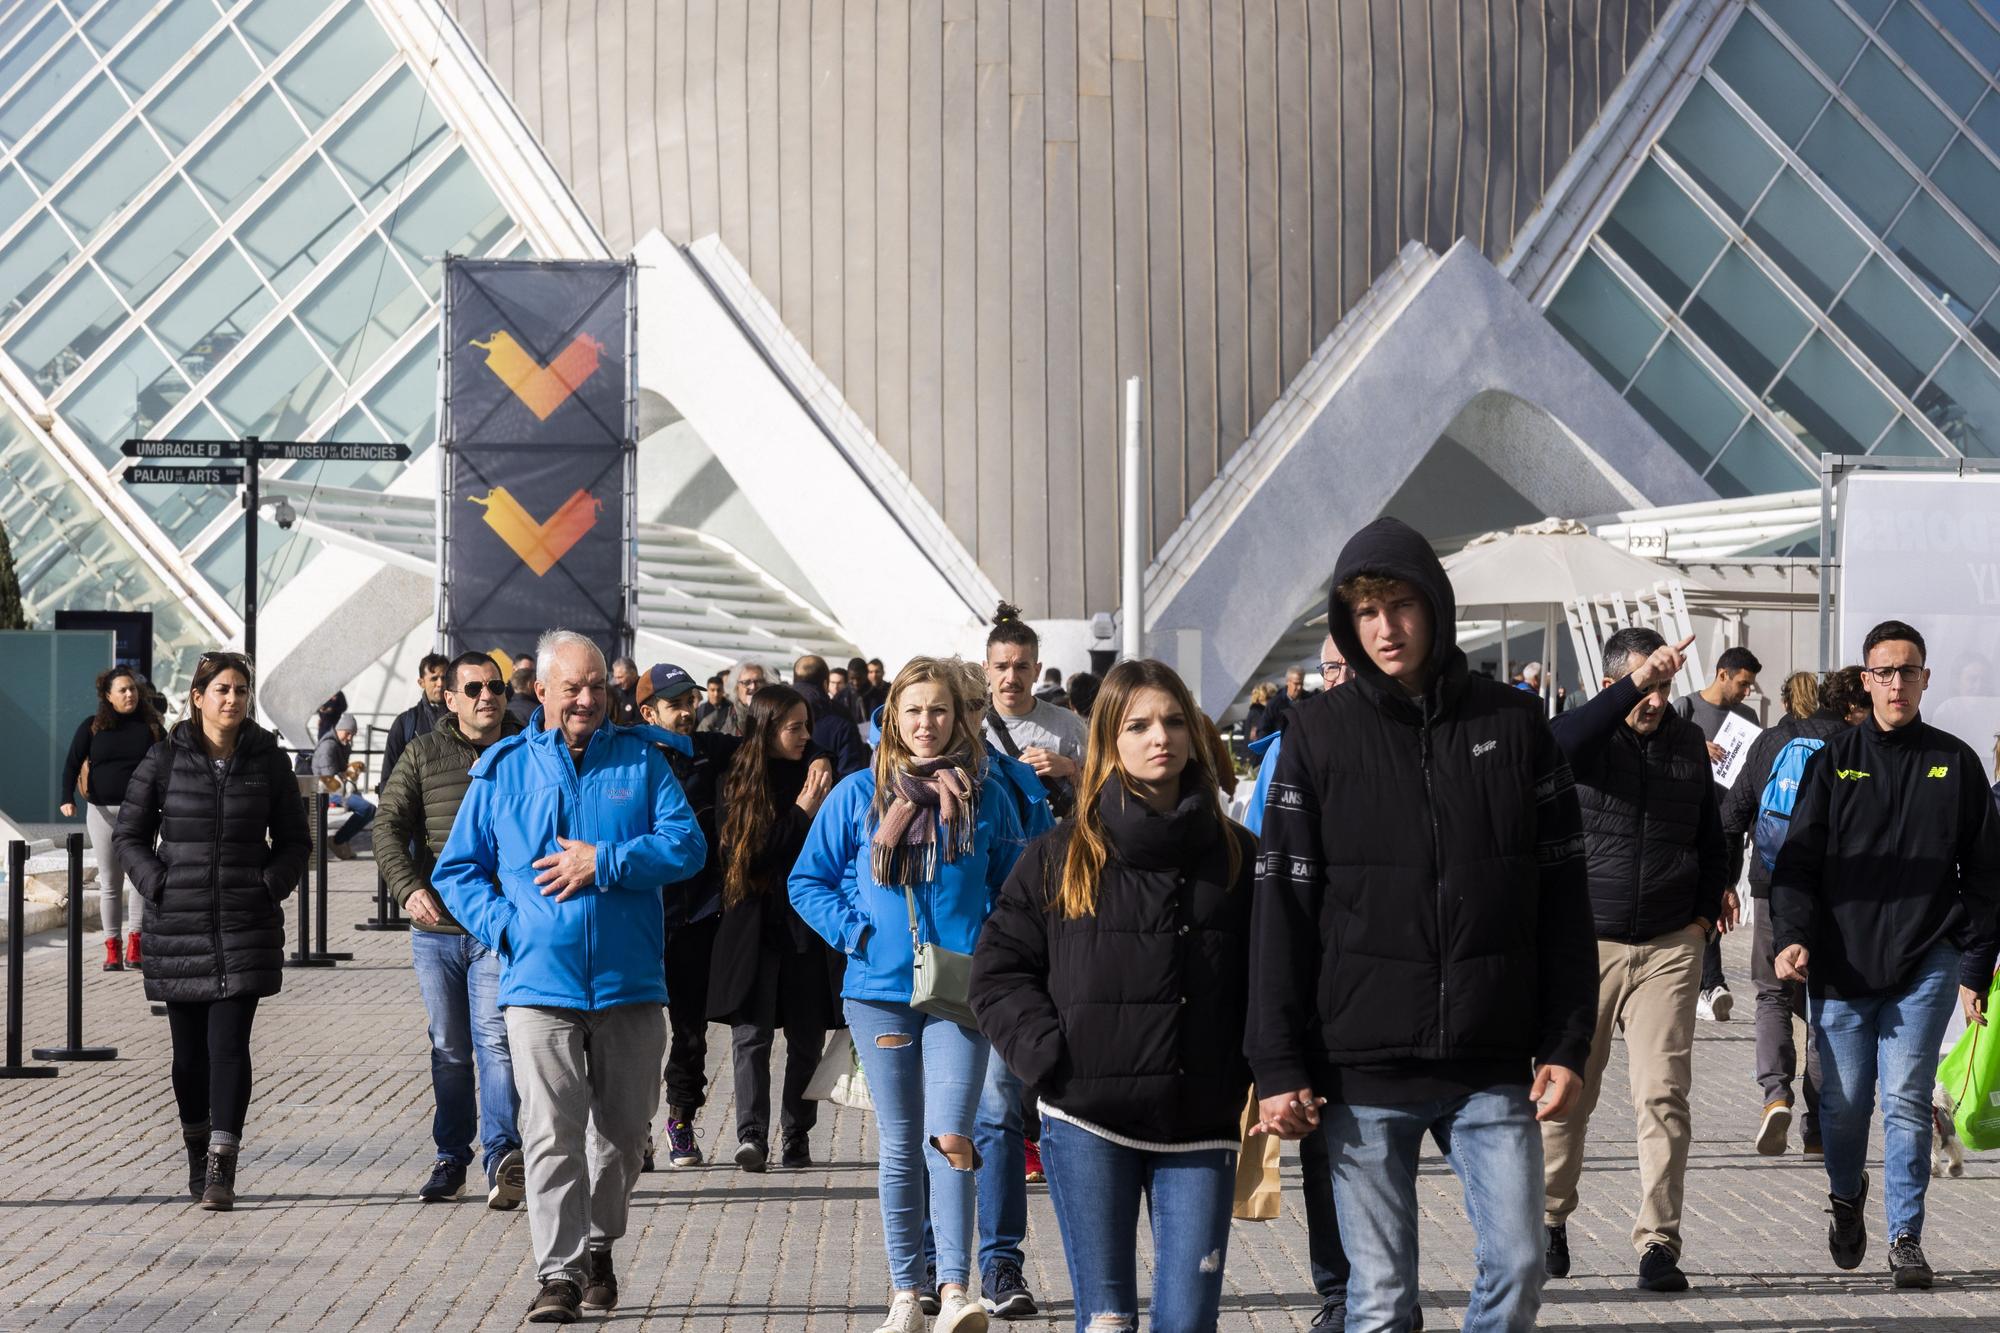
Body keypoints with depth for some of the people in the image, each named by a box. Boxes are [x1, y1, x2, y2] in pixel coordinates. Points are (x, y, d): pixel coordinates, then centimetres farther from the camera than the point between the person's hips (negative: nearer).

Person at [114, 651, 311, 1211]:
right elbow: (129, 834, 9)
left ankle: (221, 1169, -14)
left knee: (229, 1043, -11)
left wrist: (272, 885, -3)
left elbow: (294, 840, 12)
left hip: (246, 925, -1)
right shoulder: (165, 759, 2)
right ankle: (197, 1154, 25)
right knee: (189, 1048, 7)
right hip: (178, 925, 1)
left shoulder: (268, 760, 4)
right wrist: (157, 884, -4)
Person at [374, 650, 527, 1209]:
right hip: (436, 929, 2)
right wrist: (408, 888, -18)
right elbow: (389, 824, -2)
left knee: (495, 1038, -16)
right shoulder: (424, 754, 6)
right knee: (449, 1049, 10)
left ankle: (502, 1157, -23)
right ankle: (451, 1159, 20)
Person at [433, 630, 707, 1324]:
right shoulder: (502, 769, 7)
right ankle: (559, 1273, -9)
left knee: (623, 1128, 10)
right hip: (540, 981, -1)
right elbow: (456, 870, 11)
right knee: (552, 1131, -10)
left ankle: (598, 1247, 30)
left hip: (630, 981, 2)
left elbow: (687, 844, -2)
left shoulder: (640, 759, 7)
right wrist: (504, 924, -5)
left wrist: (604, 863, -14)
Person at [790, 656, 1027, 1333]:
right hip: (880, 993, 1)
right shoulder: (858, 795, 3)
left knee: (950, 1138, -15)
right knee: (899, 1147, 8)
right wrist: (855, 933, -6)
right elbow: (808, 880, 7)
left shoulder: (985, 799, 4)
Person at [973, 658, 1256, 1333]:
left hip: (1199, 1125, 1)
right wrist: (1048, 1058, -8)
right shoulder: (1060, 859, 4)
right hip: (1087, 1124, -1)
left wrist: (1255, 1084, -5)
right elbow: (998, 970, 4)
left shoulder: (1237, 857, 6)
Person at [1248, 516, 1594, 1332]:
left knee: (1517, 1267, -2)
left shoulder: (1512, 724, 4)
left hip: (1493, 1069, 1)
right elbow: (1282, 906, -2)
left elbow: (1562, 894, 6)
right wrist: (1278, 1067, -7)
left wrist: (1565, 1045, 0)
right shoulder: (1320, 734, 0)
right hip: (1364, 1071, -1)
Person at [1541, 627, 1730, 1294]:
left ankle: (1658, 1244, -5)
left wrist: (1706, 909, 11)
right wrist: (1634, 685, -38)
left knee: (1664, 1095, -7)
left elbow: (1709, 833, 22)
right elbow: (1558, 745, -31)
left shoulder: (1688, 743, 9)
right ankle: (1550, 1217, 27)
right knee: (1567, 1090, 6)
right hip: (1585, 942, -2)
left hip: (1669, 946, 2)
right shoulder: (1586, 734, -4)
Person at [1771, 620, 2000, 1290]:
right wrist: (1791, 937, -13)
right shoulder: (1835, 760, 7)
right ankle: (1846, 1198, 32)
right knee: (1843, 1103, 4)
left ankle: (1906, 1237, 1)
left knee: (1907, 1101, -8)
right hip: (1842, 964, 1)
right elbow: (1798, 859, 4)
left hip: (1925, 964, -1)